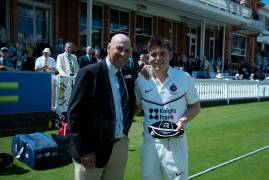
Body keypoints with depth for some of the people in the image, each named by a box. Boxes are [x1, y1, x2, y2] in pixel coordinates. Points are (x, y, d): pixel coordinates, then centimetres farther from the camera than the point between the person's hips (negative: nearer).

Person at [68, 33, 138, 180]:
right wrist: (83, 150, -15)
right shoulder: (89, 73, -13)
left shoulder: (130, 74, 4)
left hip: (121, 146, 6)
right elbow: (75, 113, -13)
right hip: (94, 147, -5)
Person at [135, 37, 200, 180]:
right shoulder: (140, 81, 0)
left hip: (175, 141, -2)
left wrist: (183, 121, -14)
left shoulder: (184, 78, -6)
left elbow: (195, 106, 3)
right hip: (150, 141, 2)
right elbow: (136, 106, 12)